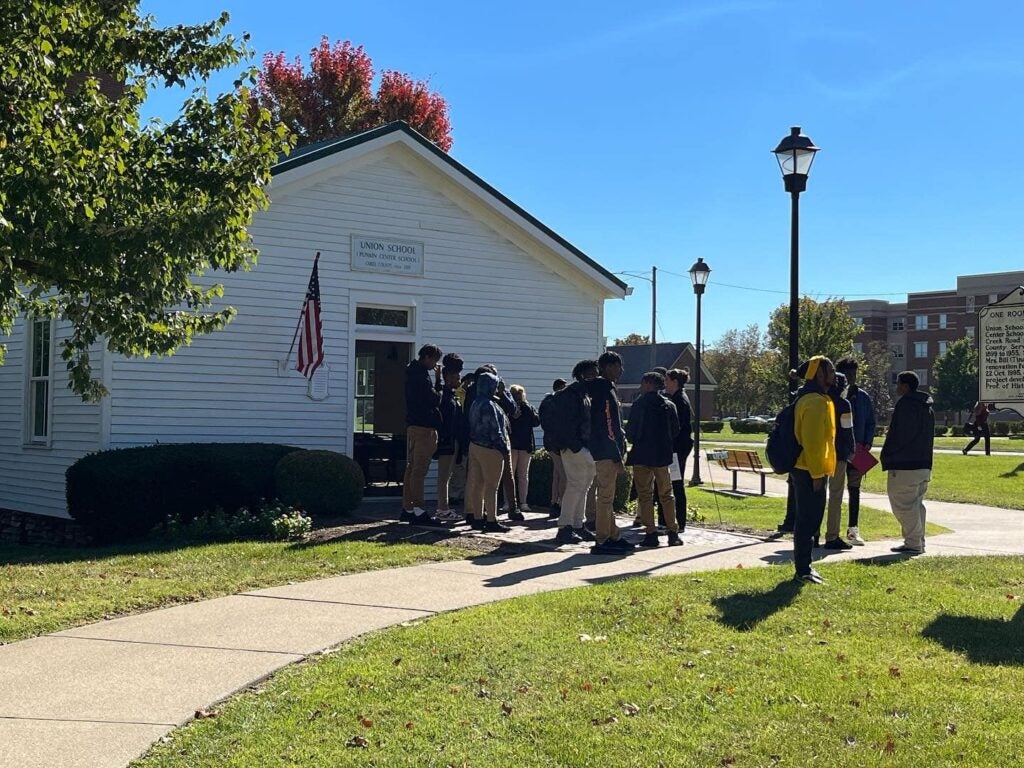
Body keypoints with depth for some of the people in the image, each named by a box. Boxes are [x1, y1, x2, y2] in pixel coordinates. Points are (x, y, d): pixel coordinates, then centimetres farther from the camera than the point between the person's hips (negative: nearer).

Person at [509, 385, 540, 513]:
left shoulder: (529, 408, 9)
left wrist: (529, 409, -10)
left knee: (523, 475, 6)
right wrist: (512, 416, -20)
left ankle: (523, 502, 8)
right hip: (511, 445, -3)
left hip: (525, 445, 3)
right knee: (510, 474, -2)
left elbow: (537, 422, -3)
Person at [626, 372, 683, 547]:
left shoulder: (640, 404, -9)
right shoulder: (670, 405, 3)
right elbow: (675, 430, 5)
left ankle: (651, 534, -1)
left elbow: (631, 429, -8)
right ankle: (673, 534, 8)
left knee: (645, 495, 3)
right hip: (663, 454, 4)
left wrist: (633, 441, 13)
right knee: (666, 494, 12)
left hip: (642, 455, -4)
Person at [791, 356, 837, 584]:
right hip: (810, 470, -11)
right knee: (808, 520, -5)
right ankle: (803, 570, 0)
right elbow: (812, 441, -22)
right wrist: (817, 473, -20)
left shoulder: (817, 399, 17)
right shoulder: (815, 401, -17)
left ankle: (804, 566, 21)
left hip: (806, 469, 11)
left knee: (809, 519, 14)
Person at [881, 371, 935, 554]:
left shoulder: (904, 405, -13)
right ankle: (918, 542, 19)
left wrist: (887, 457, -6)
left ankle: (913, 543, -5)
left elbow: (898, 435, -18)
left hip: (904, 465, -10)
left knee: (903, 505, -5)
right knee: (916, 503, 15)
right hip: (924, 463, 10)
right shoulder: (927, 407, 15)